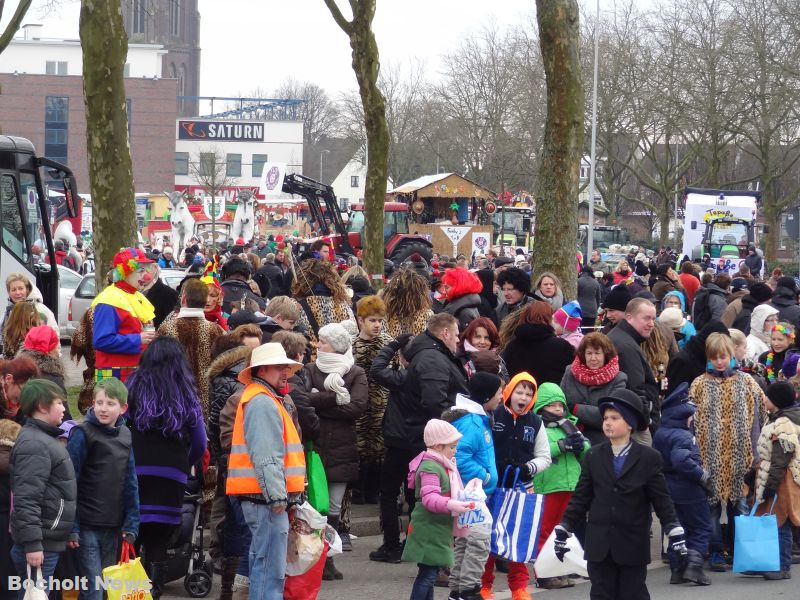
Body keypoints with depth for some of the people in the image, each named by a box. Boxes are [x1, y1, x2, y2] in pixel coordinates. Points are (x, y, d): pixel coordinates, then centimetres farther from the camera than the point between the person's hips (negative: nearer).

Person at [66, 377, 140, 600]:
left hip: (113, 526, 6)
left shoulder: (125, 435, 8)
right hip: (87, 525, -6)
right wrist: (70, 527, -15)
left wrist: (131, 523, 4)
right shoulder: (82, 433, -9)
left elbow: (130, 482, 11)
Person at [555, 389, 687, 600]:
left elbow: (661, 499, -2)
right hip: (600, 545, 2)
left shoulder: (649, 458, -2)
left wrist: (675, 533, -9)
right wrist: (563, 530, 4)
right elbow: (580, 497, 7)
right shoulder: (593, 457, 5)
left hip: (633, 545, -2)